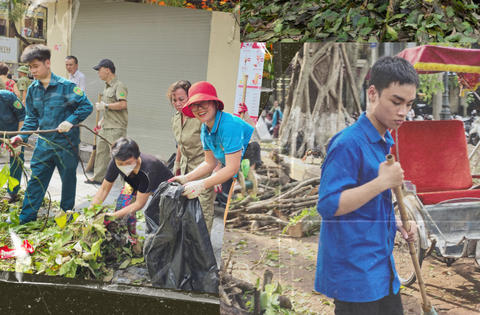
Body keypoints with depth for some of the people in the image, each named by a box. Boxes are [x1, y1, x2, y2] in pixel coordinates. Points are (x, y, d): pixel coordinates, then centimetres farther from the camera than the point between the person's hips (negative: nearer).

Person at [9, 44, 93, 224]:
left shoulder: (66, 86, -14)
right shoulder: (32, 90, 3)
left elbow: (86, 106, -13)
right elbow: (31, 118, 10)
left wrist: (71, 121, -24)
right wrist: (22, 136, -4)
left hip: (67, 143, -4)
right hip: (44, 144, 4)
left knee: (68, 180, 12)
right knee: (36, 180, 6)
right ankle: (26, 219, 14)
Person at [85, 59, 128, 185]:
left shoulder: (119, 86, -14)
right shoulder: (107, 86, 17)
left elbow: (123, 104, -27)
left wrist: (105, 106, -21)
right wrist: (102, 121, 22)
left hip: (116, 128, -10)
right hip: (105, 126, 10)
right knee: (101, 151, 15)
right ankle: (98, 177, 26)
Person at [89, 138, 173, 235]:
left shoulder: (147, 170, -45)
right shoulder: (114, 164, -30)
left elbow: (139, 204, -36)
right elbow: (104, 189, -15)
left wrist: (111, 216, -40)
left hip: (163, 184, -5)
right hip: (136, 184, 5)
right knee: (122, 204, -15)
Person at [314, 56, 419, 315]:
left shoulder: (386, 143, 11)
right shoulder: (348, 143, -18)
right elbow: (327, 205, -23)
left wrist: (396, 222, 6)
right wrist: (382, 182, -26)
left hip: (383, 270, 9)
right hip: (354, 273, -9)